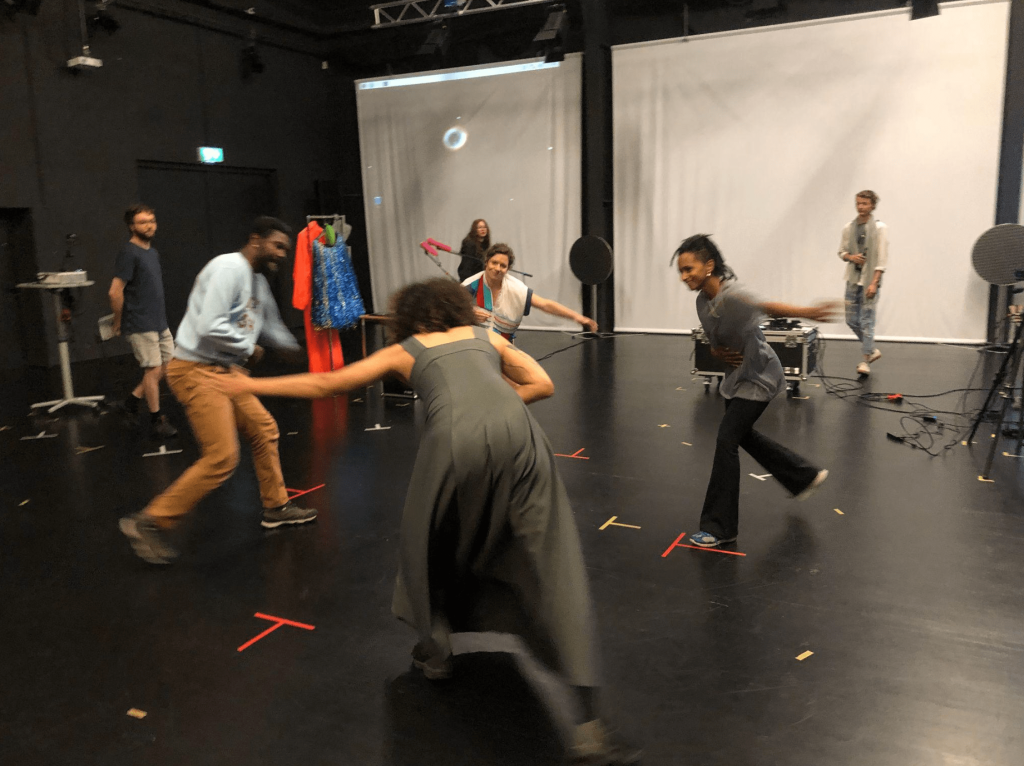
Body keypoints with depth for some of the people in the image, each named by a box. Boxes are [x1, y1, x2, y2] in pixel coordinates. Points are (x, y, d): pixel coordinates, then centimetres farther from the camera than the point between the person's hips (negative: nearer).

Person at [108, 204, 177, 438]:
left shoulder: (153, 252, 13)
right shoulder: (128, 253, -14)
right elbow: (115, 292, -17)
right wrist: (118, 323, -8)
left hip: (159, 322, 8)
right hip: (140, 326, -8)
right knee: (153, 370, -4)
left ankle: (134, 397, 27)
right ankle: (156, 422, 7)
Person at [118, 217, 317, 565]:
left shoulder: (258, 281, 15)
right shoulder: (229, 269, -16)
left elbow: (269, 323, 32)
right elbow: (210, 326, -25)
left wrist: (293, 347, 33)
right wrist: (249, 348, -12)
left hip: (222, 372, 10)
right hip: (197, 371, -10)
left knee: (264, 430, 16)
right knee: (221, 457, -13)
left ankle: (276, 507, 31)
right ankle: (150, 523, -1)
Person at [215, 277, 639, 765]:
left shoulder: (404, 351, 28)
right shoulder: (485, 335, 32)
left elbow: (324, 384, 33)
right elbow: (542, 384, 23)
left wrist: (251, 385, 44)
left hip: (455, 442, -1)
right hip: (516, 435, 2)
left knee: (430, 542, 28)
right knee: (554, 571, 2)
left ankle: (434, 650, 43)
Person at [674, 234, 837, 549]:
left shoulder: (732, 296, -31)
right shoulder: (702, 301, -4)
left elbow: (768, 306, -50)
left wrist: (807, 312, -69)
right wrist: (718, 352, -12)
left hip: (758, 378, -9)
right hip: (737, 376, 9)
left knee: (726, 440, -13)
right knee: (743, 434, 22)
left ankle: (719, 528, -2)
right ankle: (805, 476, 43)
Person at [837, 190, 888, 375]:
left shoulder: (880, 228, -6)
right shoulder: (848, 228, 5)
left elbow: (882, 258, -10)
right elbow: (842, 251, 15)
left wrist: (874, 283, -17)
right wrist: (850, 257, -9)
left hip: (870, 280, -5)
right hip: (853, 278, 5)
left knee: (867, 320, -5)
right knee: (851, 320, 9)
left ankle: (865, 360, 3)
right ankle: (872, 350, 29)